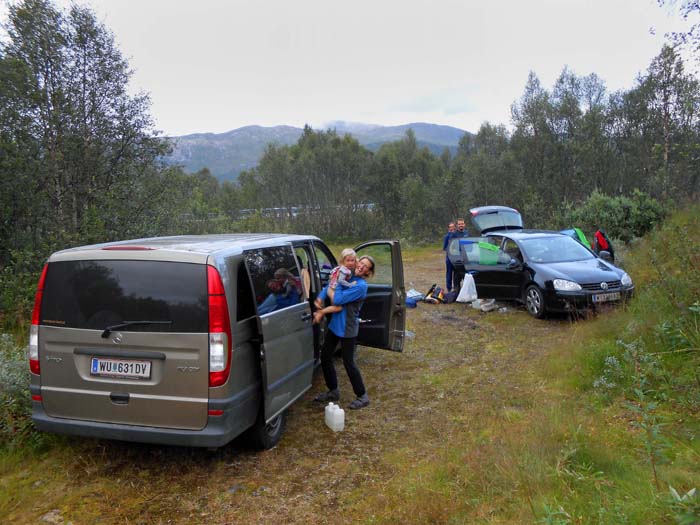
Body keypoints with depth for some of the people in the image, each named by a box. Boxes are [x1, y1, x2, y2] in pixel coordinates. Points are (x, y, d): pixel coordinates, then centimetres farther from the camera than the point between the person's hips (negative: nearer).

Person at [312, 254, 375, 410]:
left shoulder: (360, 286, -19)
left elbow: (338, 300, -24)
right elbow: (327, 288, 4)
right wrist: (319, 299, -14)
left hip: (347, 329, -8)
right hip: (334, 325, 8)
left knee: (348, 362, 1)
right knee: (325, 357, 14)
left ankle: (362, 396, 17)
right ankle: (333, 391, 31)